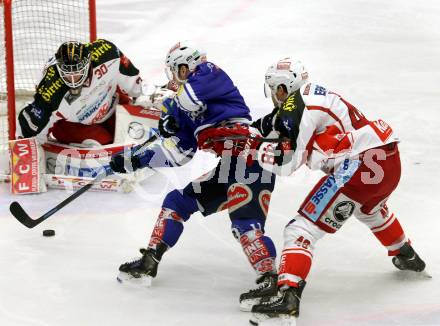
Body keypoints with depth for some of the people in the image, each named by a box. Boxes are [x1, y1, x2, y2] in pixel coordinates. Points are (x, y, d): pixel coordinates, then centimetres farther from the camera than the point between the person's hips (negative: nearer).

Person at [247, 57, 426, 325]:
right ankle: (407, 257, 60)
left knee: (303, 228, -10)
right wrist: (260, 125, 21)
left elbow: (287, 162, -11)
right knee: (370, 209, 41)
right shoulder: (313, 94, 17)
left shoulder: (295, 106, -9)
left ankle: (287, 294, -26)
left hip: (359, 168, -10)